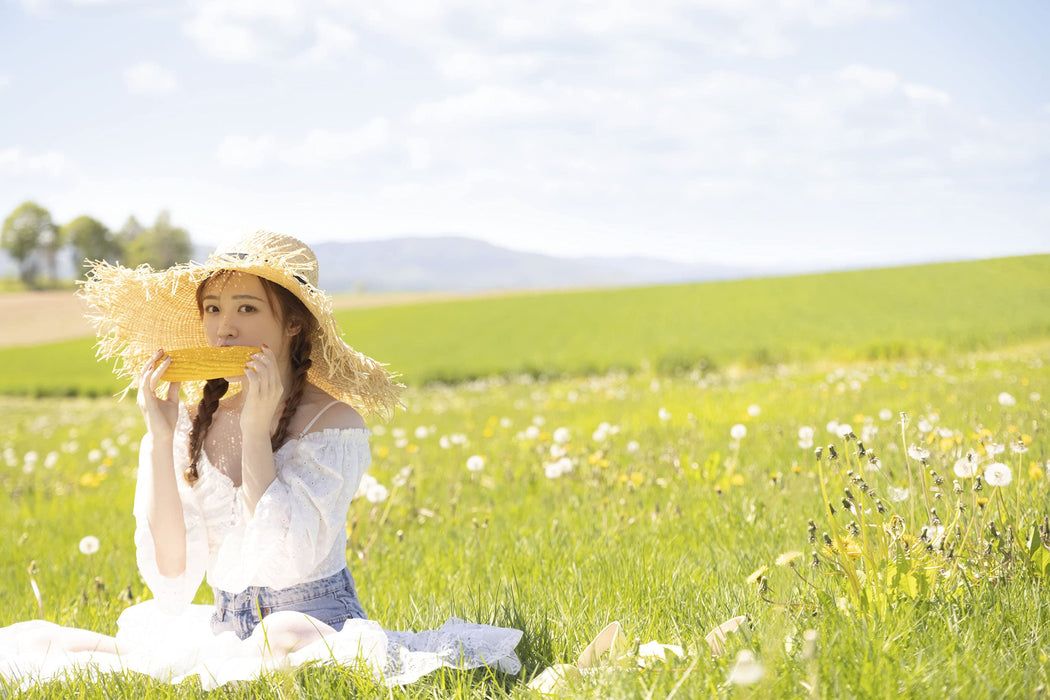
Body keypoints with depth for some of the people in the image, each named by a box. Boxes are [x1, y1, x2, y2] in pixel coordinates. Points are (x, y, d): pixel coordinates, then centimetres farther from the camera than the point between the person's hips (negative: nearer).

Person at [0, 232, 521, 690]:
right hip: (224, 629, 4)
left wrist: (256, 430, -20)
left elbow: (282, 563, -22)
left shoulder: (332, 419, -9)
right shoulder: (191, 421, 2)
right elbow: (172, 582, -6)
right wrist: (159, 438, -12)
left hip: (315, 624, -4)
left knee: (284, 638, -40)